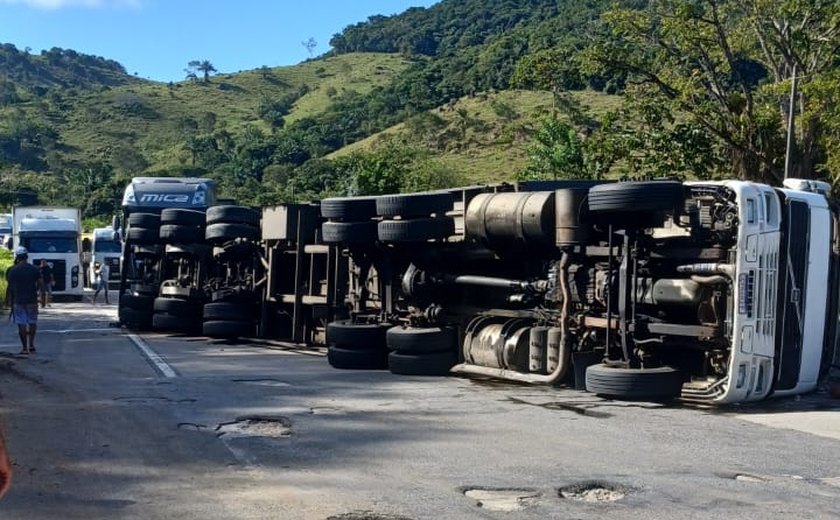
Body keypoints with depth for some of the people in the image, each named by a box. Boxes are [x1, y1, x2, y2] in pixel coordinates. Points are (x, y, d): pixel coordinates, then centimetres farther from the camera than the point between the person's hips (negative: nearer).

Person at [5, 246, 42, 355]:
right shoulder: (34, 269, -1)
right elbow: (39, 285, 1)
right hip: (32, 300, 1)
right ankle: (31, 344, 15)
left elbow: (9, 287, 1)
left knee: (21, 324, 3)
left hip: (18, 301, -1)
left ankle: (24, 347, 3)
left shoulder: (11, 270, -3)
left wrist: (7, 300, 13)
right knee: (32, 322, 14)